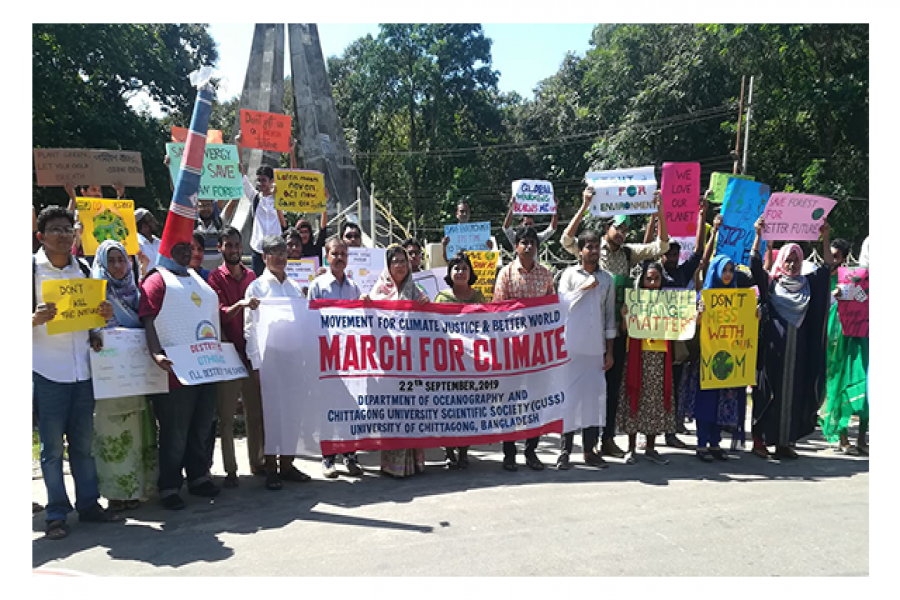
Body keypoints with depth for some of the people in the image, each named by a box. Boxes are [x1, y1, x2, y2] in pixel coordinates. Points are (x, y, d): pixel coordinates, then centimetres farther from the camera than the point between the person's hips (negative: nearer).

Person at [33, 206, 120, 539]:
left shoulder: (83, 269, 11)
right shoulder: (32, 269, -4)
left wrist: (102, 316, 0)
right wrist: (36, 318, -25)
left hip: (83, 368, 5)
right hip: (47, 371, -4)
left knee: (84, 442, 11)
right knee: (52, 446, 2)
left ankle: (88, 504, 21)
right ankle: (57, 514, 12)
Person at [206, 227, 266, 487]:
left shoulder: (251, 276, 14)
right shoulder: (215, 278, -1)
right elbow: (221, 314, -13)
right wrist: (240, 305, -31)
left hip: (252, 350, 5)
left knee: (256, 411, 10)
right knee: (226, 415, -1)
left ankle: (257, 462, 22)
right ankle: (230, 469, 7)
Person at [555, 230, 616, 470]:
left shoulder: (607, 279, 12)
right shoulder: (570, 274, 5)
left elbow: (610, 315, 12)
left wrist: (609, 351, 9)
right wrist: (584, 288, -11)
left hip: (596, 348, 3)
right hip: (571, 346, -3)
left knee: (595, 395, 3)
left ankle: (590, 450, 13)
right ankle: (565, 450, 6)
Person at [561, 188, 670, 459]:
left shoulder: (629, 253, 11)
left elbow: (661, 246, 4)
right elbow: (567, 240, -20)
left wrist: (660, 212, -6)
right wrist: (584, 207, -24)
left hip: (618, 327, 5)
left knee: (614, 383, 10)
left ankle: (608, 438, 20)